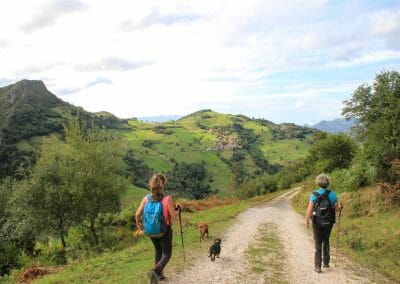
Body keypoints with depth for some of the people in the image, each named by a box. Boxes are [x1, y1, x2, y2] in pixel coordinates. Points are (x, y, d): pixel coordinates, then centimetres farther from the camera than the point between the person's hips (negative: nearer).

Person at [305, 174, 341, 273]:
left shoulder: (314, 195, -13)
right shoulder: (332, 194, -8)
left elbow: (310, 210, -14)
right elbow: (337, 209, -5)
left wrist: (307, 220, -1)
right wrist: (339, 206, 18)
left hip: (317, 223, -2)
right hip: (329, 223, 2)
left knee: (318, 244, 7)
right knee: (326, 241, 22)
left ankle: (318, 265, 1)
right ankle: (326, 262, 29)